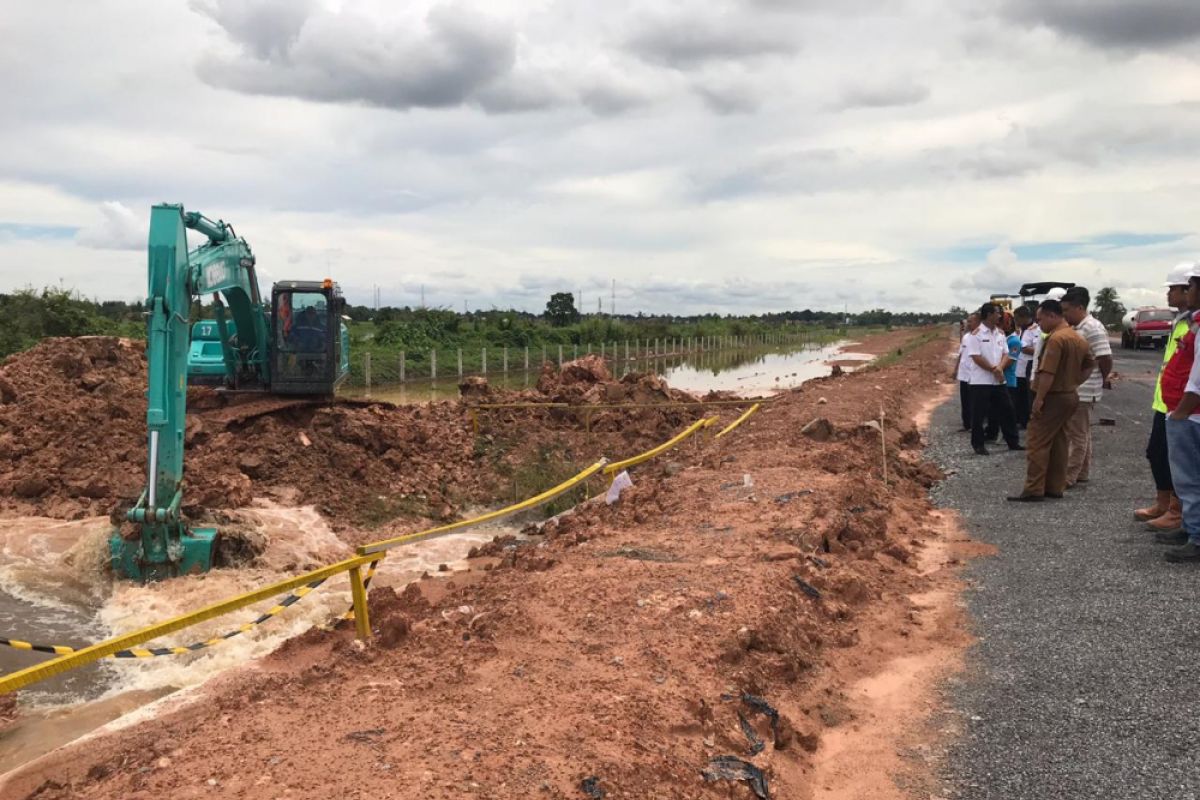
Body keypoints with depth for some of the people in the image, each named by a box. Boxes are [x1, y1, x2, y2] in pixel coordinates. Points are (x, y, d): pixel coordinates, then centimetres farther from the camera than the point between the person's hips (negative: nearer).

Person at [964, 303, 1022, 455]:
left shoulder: (1000, 333, 9)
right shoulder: (976, 334, -10)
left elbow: (1005, 354, 7)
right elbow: (976, 357, -16)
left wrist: (1000, 368, -13)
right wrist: (993, 369, -14)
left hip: (998, 380, 6)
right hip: (981, 381, -6)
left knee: (1006, 411, 10)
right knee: (978, 414, 0)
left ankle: (1013, 442, 19)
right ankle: (978, 444, 10)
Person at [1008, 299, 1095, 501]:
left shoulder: (1056, 338, -19)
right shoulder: (1078, 338, 13)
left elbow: (1047, 372, -24)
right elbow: (1090, 365, 22)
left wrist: (1039, 398, -21)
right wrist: (1075, 383, 15)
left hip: (1053, 397, -10)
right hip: (1070, 395, 10)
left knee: (1037, 443, -7)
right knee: (1058, 443, 13)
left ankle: (1034, 490, -8)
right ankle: (1055, 487, 16)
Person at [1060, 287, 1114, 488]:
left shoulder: (1093, 328, -17)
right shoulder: (1077, 328, 13)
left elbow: (1106, 359, -19)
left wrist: (1103, 380, -3)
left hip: (1083, 391, -10)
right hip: (1075, 390, 10)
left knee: (1077, 435, -4)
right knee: (1082, 434, 15)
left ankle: (1069, 477, -1)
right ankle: (1082, 473, 23)